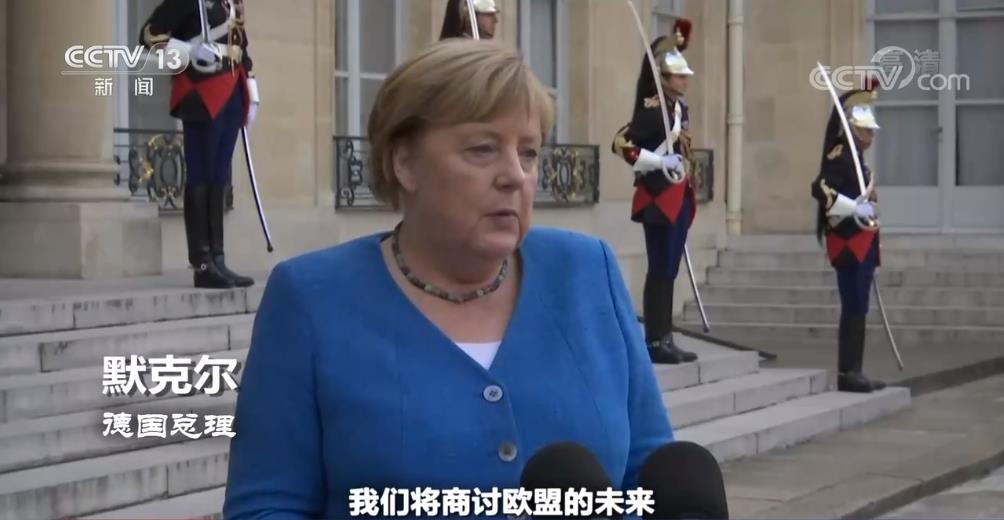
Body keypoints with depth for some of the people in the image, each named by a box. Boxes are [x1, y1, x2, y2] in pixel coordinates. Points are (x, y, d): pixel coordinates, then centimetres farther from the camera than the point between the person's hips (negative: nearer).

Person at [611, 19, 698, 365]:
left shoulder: (681, 110, 12)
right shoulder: (652, 111, -14)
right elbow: (621, 143, -21)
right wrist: (659, 162, -21)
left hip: (680, 197, 9)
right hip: (659, 198, -9)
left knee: (669, 270, 11)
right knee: (660, 270, -6)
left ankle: (665, 340, 15)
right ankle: (655, 342, -3)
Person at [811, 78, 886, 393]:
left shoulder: (856, 160, 18)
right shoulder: (840, 157, -14)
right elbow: (820, 189, -28)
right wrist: (855, 209, -29)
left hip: (861, 244, 10)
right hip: (849, 245, -10)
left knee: (857, 309, 11)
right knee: (854, 308, -9)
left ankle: (853, 373, 14)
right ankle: (847, 373, -7)